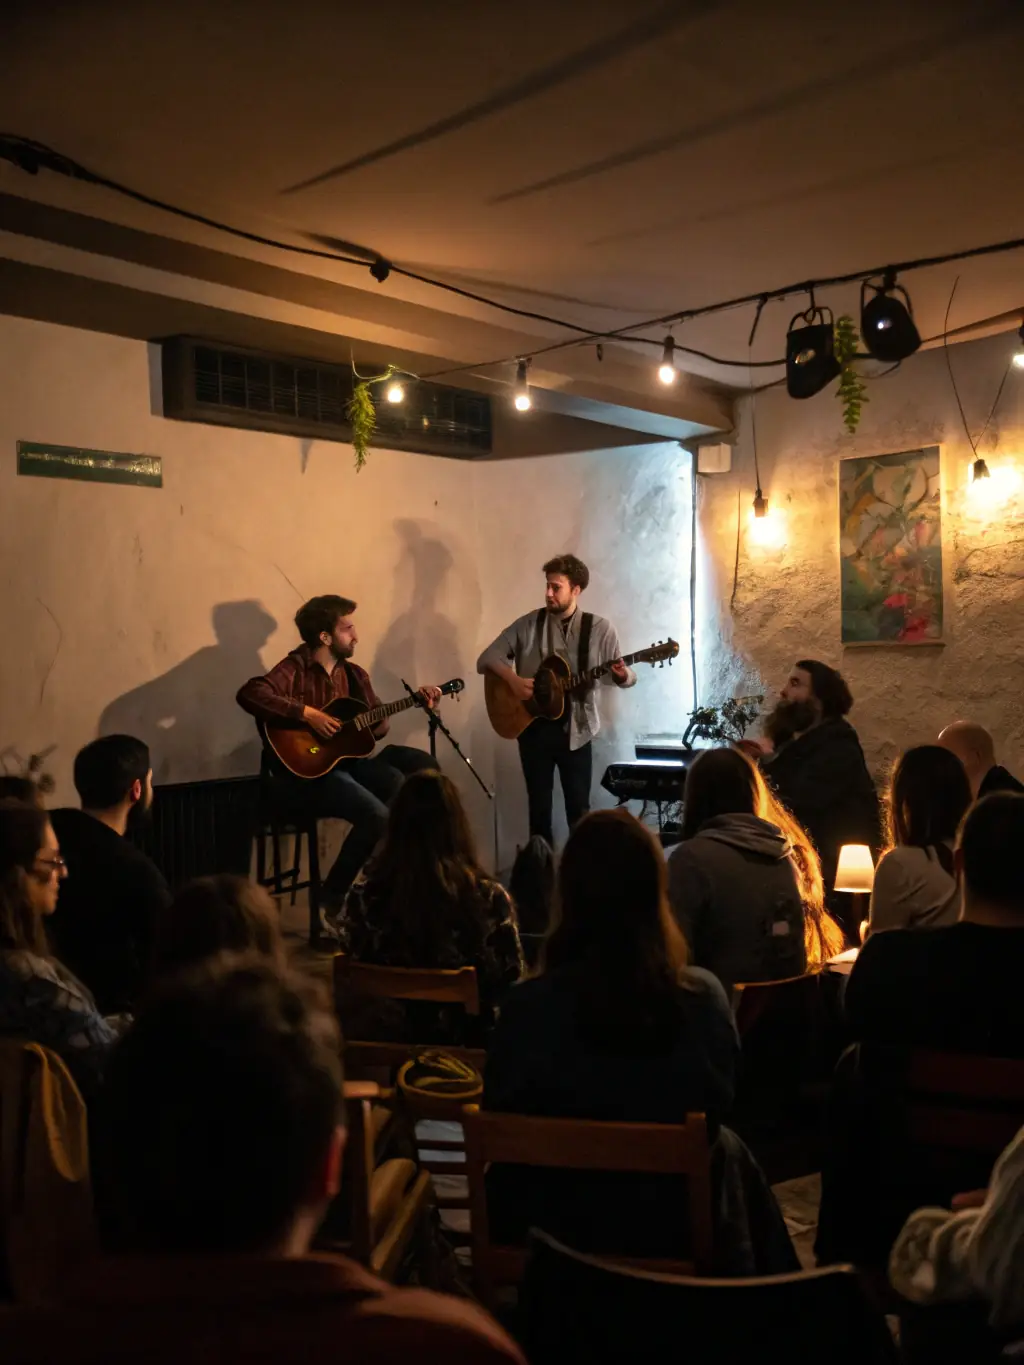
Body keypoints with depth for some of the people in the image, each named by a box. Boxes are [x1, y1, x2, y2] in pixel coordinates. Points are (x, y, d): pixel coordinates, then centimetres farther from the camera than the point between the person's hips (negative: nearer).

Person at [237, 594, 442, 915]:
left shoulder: (352, 674, 13)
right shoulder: (295, 668, -9)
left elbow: (376, 727, 12)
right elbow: (249, 694, -28)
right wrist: (307, 713, -26)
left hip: (344, 762, 8)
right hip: (304, 773, -8)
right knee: (377, 815, -27)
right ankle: (330, 901, -7)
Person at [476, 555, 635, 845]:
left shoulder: (600, 628, -2)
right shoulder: (528, 624, 0)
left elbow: (625, 677, -1)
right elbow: (486, 659, 0)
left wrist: (622, 674, -25)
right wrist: (513, 680, -17)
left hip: (575, 728, -1)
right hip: (533, 725, 1)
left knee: (579, 808, 4)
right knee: (539, 806, 8)